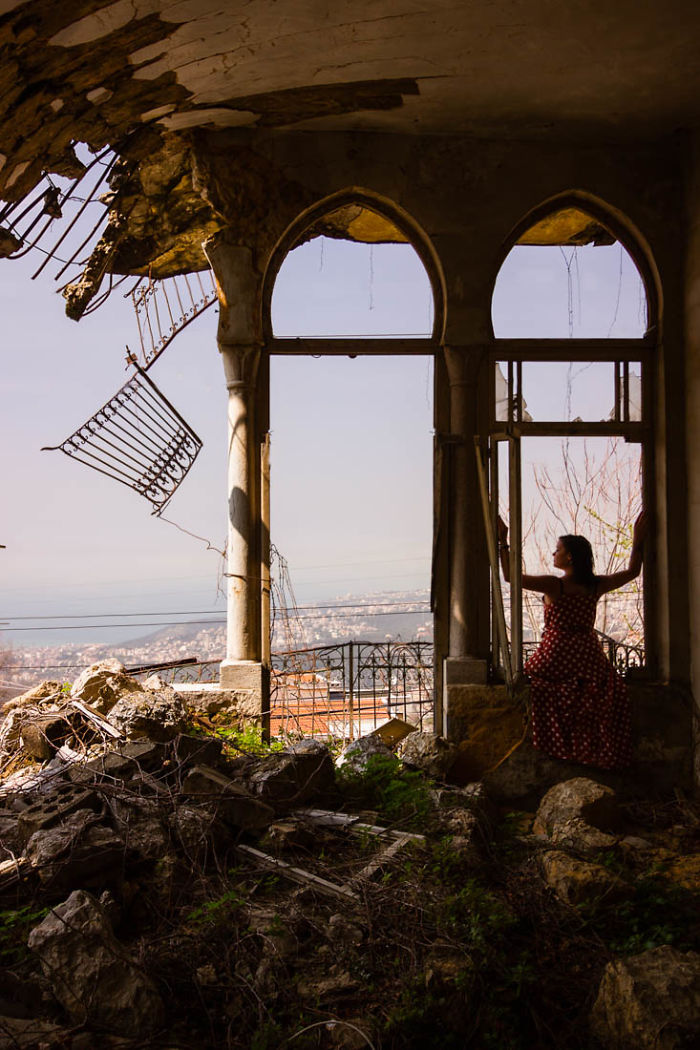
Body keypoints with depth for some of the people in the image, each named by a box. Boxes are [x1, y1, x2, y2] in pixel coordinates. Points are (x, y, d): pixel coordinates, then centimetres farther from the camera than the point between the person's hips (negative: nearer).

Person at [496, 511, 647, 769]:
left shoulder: (554, 585, -11)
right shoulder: (596, 586, 2)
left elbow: (510, 576, -10)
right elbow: (632, 571, 18)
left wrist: (503, 541, -5)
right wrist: (638, 539, 20)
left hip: (556, 656, -4)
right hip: (588, 654, 4)